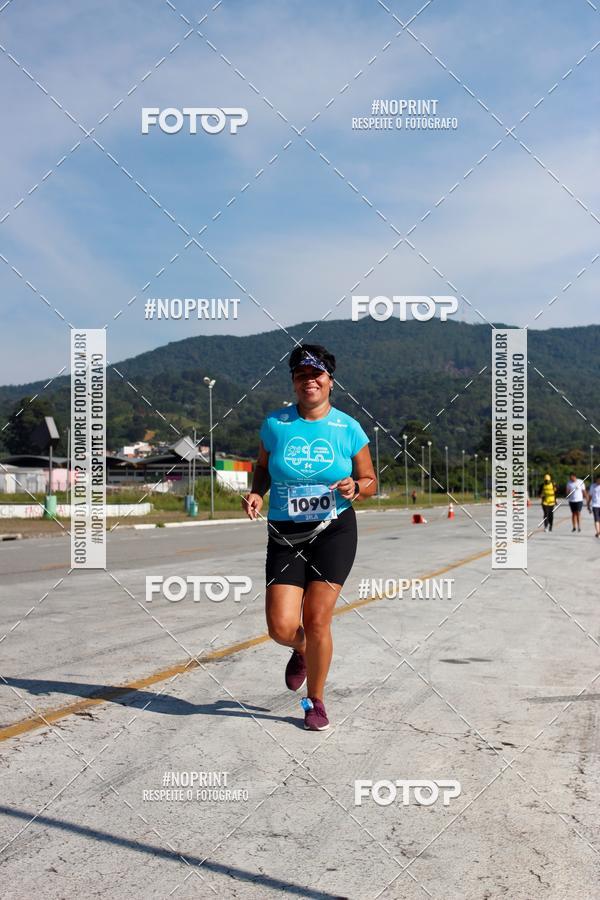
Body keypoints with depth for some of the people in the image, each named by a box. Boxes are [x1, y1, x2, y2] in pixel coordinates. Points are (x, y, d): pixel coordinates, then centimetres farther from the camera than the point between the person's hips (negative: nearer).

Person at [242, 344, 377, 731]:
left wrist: (355, 488, -15)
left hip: (334, 531, -1)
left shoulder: (348, 428, -1)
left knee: (316, 619, -7)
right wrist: (256, 493, -5)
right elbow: (263, 467, 15)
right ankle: (302, 651, 33)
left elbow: (370, 481, 8)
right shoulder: (275, 424, 0)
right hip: (285, 535, 1)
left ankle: (315, 701, 17)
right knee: (281, 626, -7)